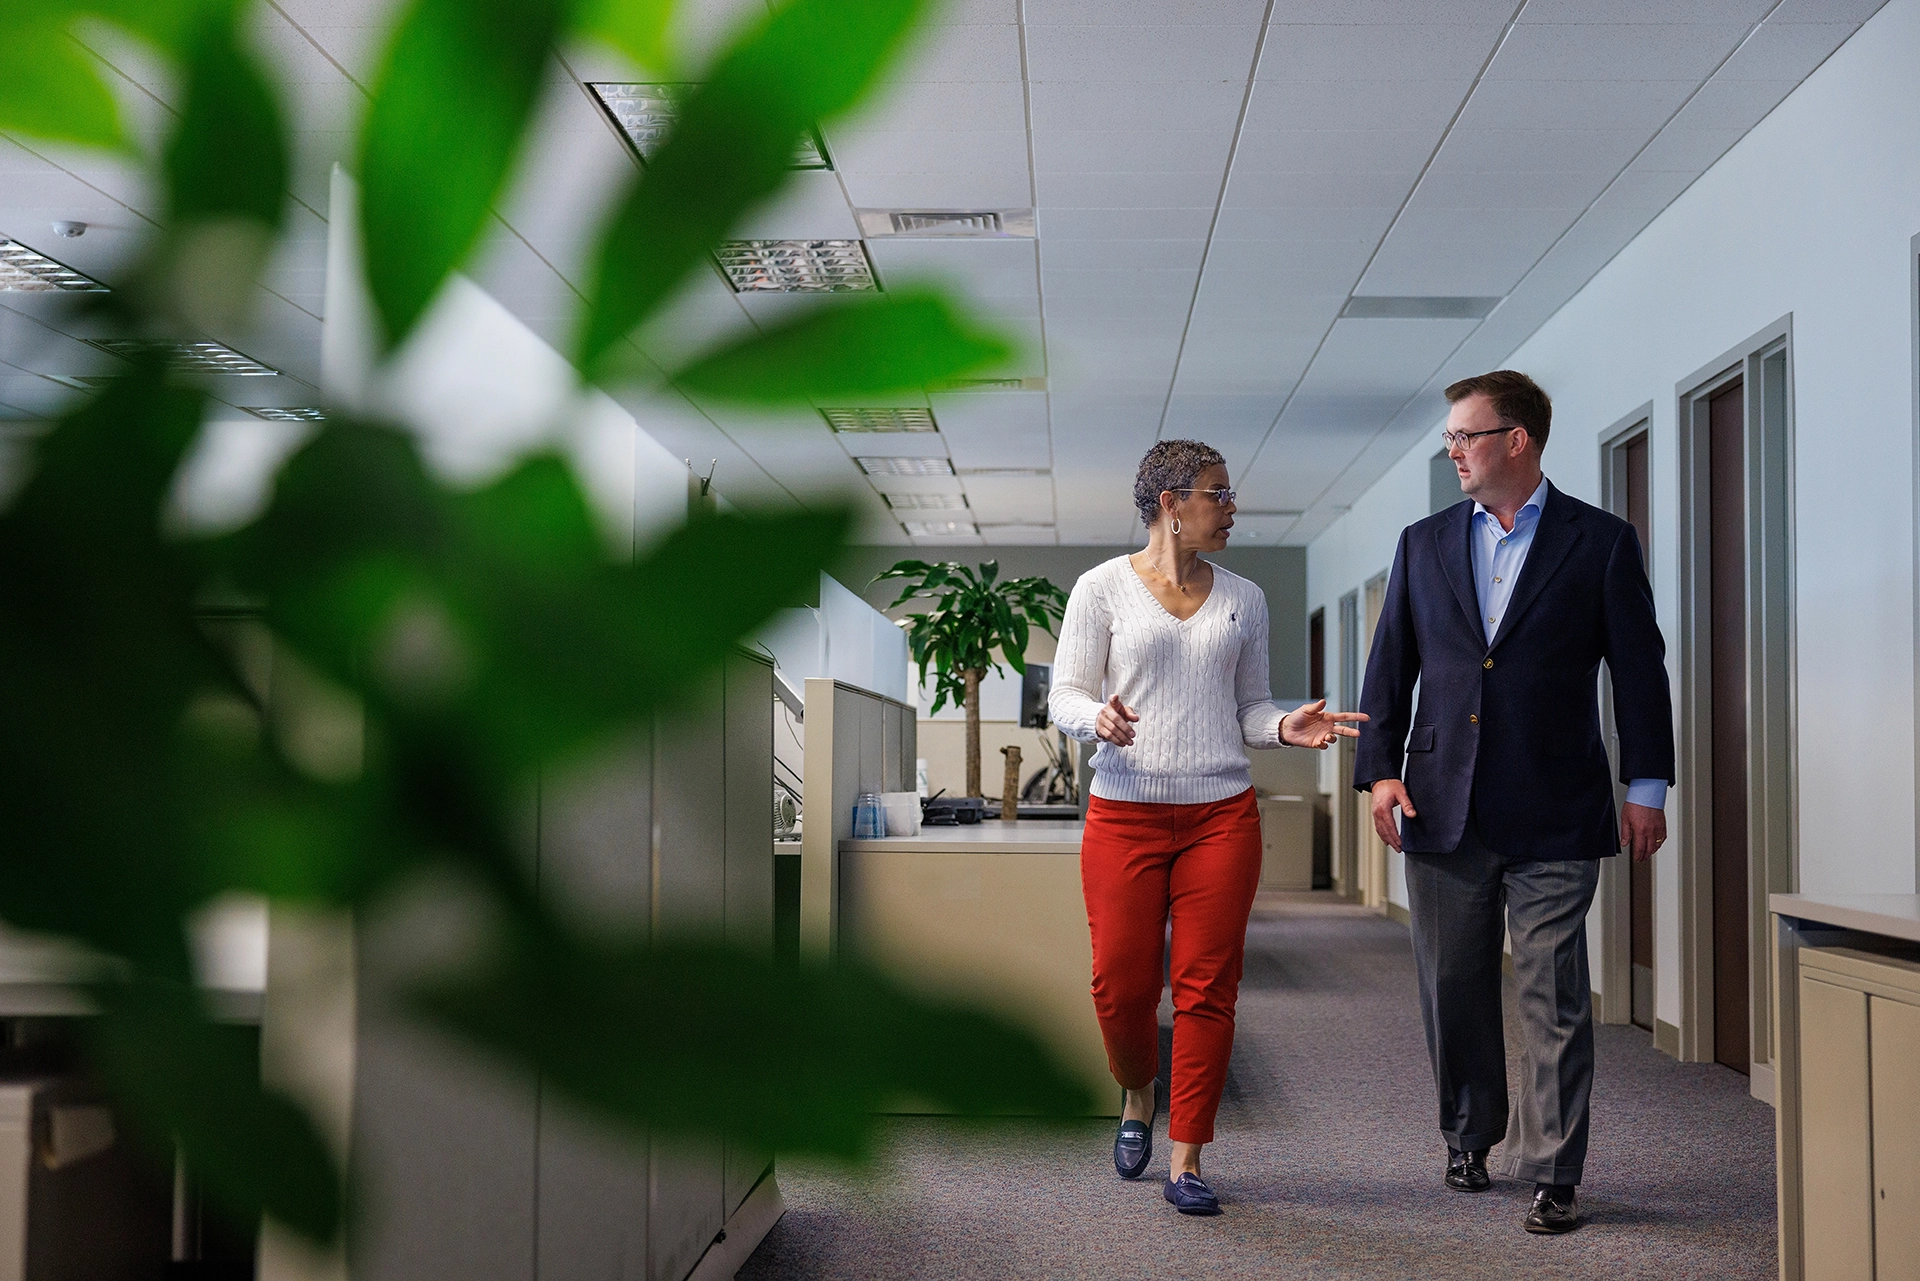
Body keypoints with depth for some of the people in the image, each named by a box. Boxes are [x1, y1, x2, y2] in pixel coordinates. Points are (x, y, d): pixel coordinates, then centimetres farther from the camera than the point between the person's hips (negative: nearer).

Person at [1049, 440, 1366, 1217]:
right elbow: (1066, 694, 1)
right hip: (1125, 812, -2)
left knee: (1207, 987, -2)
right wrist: (1097, 718, -21)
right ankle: (1137, 1097, 30)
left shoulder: (1242, 599, 13)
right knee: (1121, 985, -3)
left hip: (1221, 815, 3)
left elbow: (1247, 707, 17)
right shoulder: (1104, 588, 3)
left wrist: (1286, 728, -4)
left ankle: (1186, 1163, 7)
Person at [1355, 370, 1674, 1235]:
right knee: (1453, 991, 12)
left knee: (1553, 1000, -1)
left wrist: (1646, 786, -1)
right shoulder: (1423, 544, 10)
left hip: (1553, 815, -3)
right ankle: (1470, 1138, 30)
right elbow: (1391, 665, 10)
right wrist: (1380, 768, 0)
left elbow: (1639, 670, 1)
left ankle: (1552, 1175, 7)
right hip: (1442, 808, 4)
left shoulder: (1601, 542, 1)